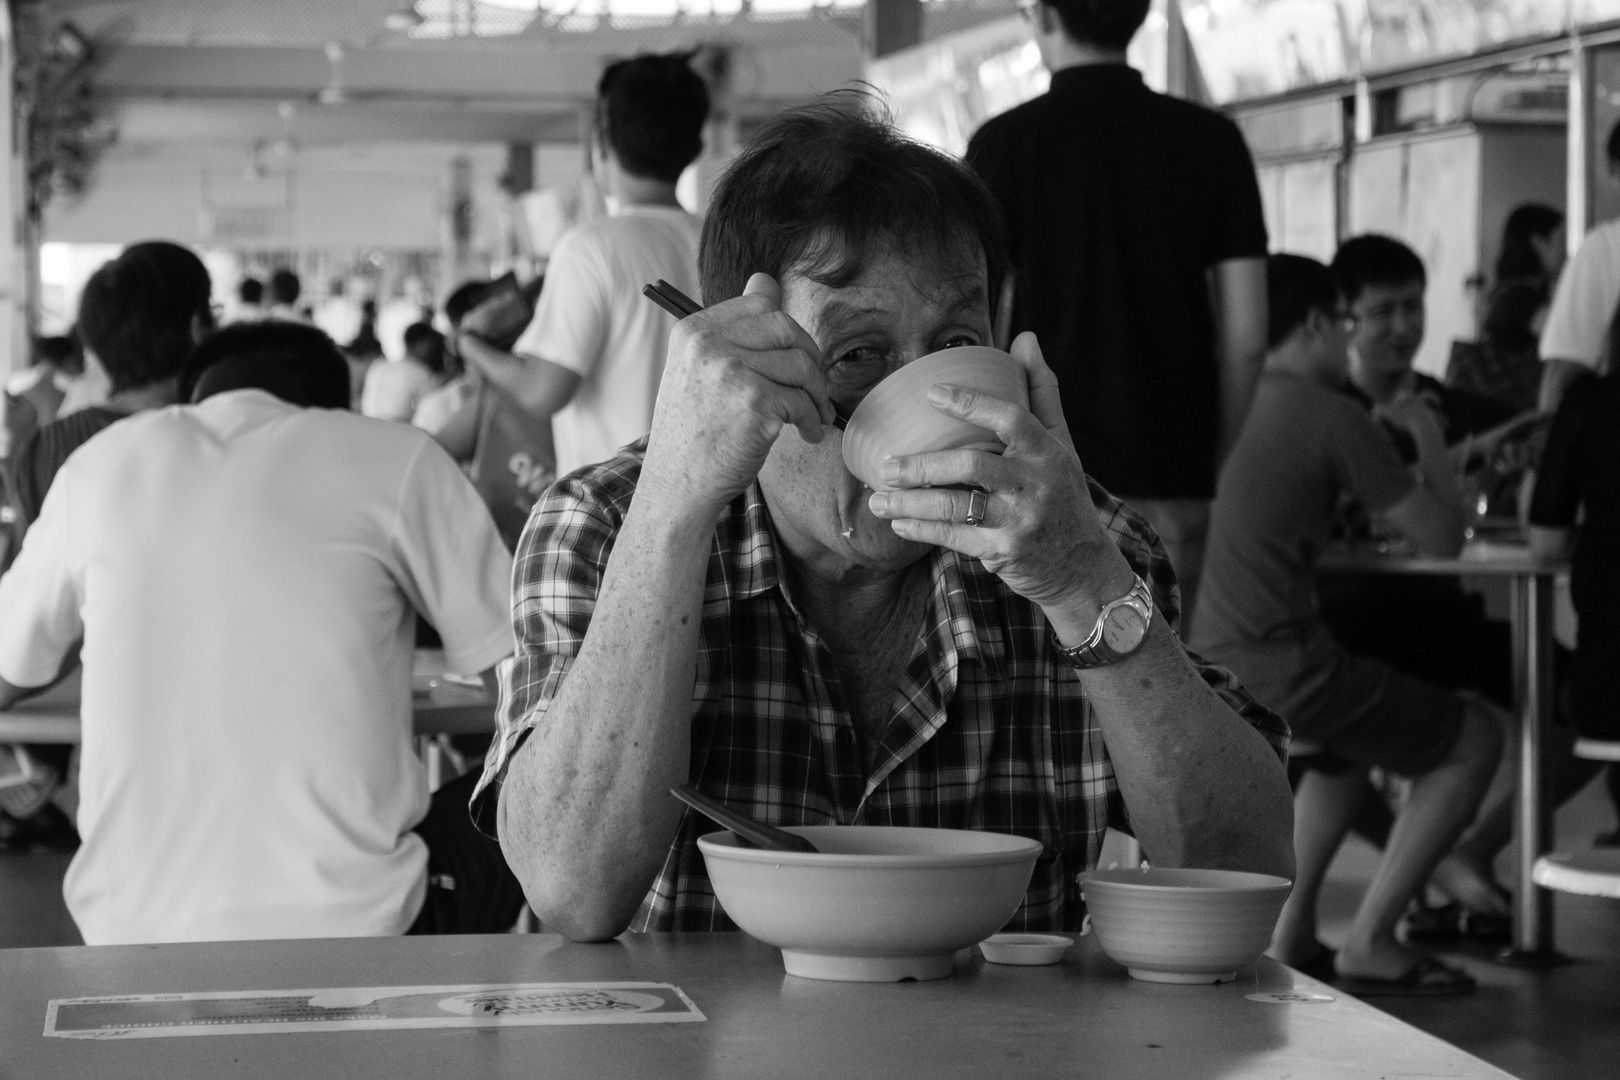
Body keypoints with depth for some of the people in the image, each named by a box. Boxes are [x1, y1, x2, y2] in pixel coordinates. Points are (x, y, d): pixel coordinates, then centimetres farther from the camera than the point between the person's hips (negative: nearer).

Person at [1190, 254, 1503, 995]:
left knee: (1349, 741, 35)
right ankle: (1369, 942, 9)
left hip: (1204, 662, 8)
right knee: (1476, 737, 11)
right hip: (1280, 668, -8)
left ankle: (1288, 933, 27)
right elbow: (1442, 538, -3)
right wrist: (1429, 441, 12)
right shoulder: (1331, 415, -9)